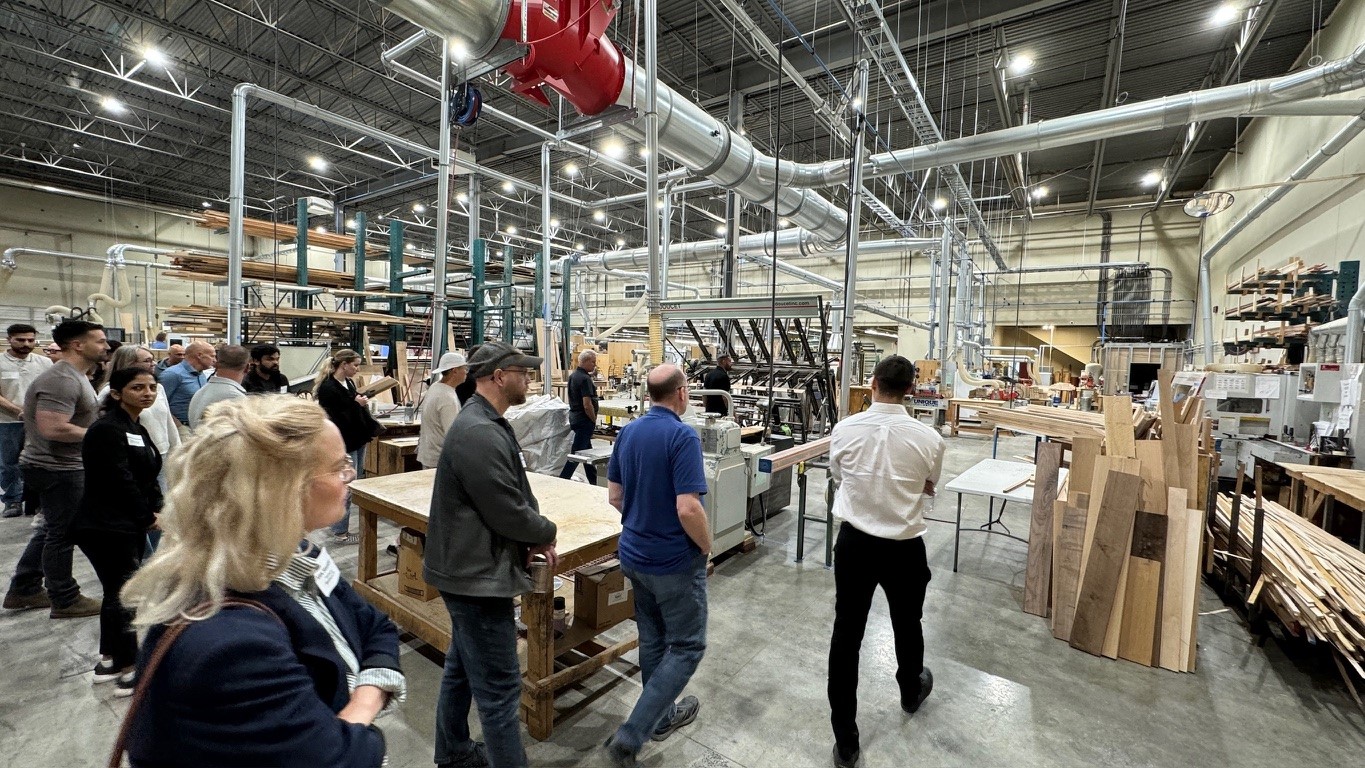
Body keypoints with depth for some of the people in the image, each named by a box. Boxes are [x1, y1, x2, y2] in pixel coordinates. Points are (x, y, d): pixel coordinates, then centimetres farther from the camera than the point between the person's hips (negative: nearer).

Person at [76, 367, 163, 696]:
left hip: (131, 525, 9)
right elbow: (120, 481, -21)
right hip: (107, 528, -9)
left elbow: (148, 475, 12)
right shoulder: (108, 429, -18)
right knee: (123, 595, -2)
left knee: (118, 592, 18)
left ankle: (109, 660, 32)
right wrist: (147, 517, -10)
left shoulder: (137, 428, 11)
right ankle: (129, 671, 8)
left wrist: (156, 509, -1)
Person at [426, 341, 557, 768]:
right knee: (499, 687, 2)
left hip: (470, 568, 11)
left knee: (462, 669, 26)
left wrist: (532, 539, -2)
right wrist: (546, 534, -7)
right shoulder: (479, 433, -27)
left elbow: (515, 495, 11)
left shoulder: (486, 423, 8)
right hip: (477, 574, -11)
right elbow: (508, 513, -25)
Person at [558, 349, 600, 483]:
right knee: (577, 452, -4)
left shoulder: (572, 375, 10)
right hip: (584, 420, -10)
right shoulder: (585, 379, -19)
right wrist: (594, 420, -10)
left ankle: (593, 482, 26)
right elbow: (587, 405, -22)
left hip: (574, 416, 10)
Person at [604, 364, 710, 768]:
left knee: (652, 639, 22)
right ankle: (630, 735, 8)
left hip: (635, 555, 8)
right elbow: (688, 509, -28)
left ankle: (661, 716, 39)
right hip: (675, 561, -7)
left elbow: (615, 496, 7)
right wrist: (707, 546, -10)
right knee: (687, 646, 9)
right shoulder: (683, 436, -22)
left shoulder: (627, 432, 1)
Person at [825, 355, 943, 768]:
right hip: (904, 547, 1)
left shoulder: (843, 430, -12)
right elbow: (928, 489, 5)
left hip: (854, 543, 0)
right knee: (907, 625, 26)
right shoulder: (928, 438, -13)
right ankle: (912, 691, 56)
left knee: (846, 635, 10)